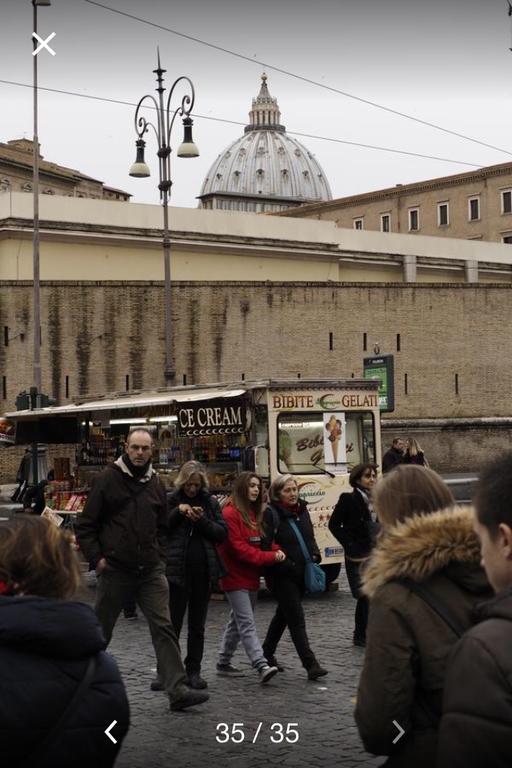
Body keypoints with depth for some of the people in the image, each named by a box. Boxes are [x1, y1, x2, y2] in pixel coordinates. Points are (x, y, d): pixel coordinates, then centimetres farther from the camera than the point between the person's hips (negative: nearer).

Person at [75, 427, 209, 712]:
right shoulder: (108, 479, -3)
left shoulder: (156, 484, 10)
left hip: (151, 571, 3)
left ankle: (178, 689, -10)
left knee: (164, 628, -6)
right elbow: (85, 526, -2)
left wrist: (160, 558, 7)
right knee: (100, 630, 9)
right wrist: (97, 558, -9)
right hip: (115, 570, -3)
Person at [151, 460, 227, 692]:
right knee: (172, 623, -2)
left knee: (197, 626, 10)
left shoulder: (210, 502, 9)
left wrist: (202, 520, -11)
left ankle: (193, 671, 18)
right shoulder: (171, 500, 2)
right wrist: (178, 513, -15)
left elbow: (222, 533, 4)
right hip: (177, 570, -3)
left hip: (204, 571, 3)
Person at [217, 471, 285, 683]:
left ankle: (224, 662, 26)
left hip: (250, 577, 9)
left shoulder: (254, 513, 15)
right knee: (247, 624, -13)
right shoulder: (230, 513, -13)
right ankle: (262, 666, -21)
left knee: (237, 621, 15)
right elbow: (238, 548, -18)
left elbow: (262, 541, 19)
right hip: (235, 577, -9)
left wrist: (276, 550, -4)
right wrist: (269, 557, -19)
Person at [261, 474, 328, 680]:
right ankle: (310, 664, -10)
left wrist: (315, 555, 3)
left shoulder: (302, 510, 11)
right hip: (282, 576, -8)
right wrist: (285, 564, -22)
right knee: (297, 620, -9)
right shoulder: (271, 514, -13)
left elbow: (310, 538, 21)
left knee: (283, 614, 19)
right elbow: (266, 546, -18)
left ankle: (267, 654, 34)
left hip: (301, 574, 8)